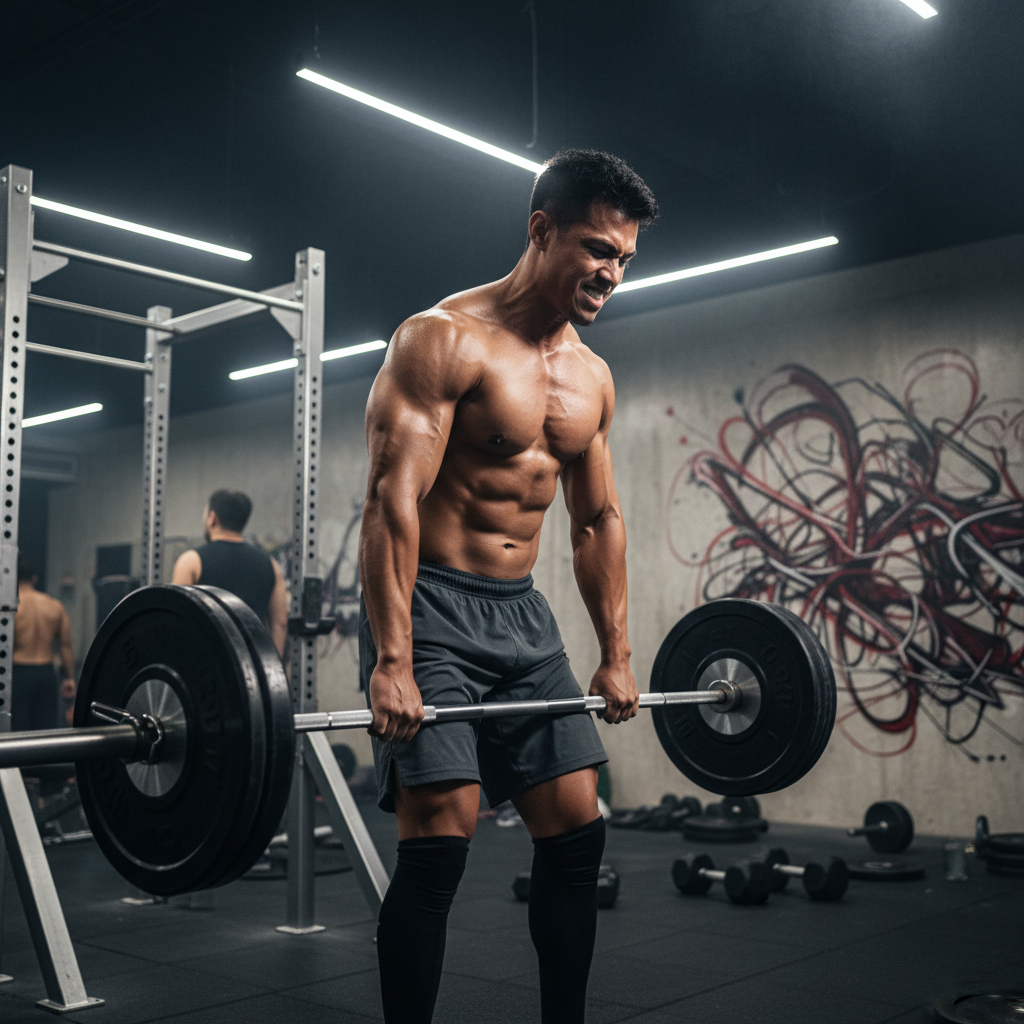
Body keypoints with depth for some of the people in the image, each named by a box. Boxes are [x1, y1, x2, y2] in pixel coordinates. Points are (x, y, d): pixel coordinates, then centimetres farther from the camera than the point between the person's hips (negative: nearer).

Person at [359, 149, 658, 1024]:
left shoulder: (592, 377, 11)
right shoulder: (444, 339, -12)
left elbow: (599, 519, 16)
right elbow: (392, 499, -20)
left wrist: (616, 654, 13)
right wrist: (391, 661, -27)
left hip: (523, 614, 7)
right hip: (430, 606, -7)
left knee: (577, 829, 8)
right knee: (441, 836, -12)